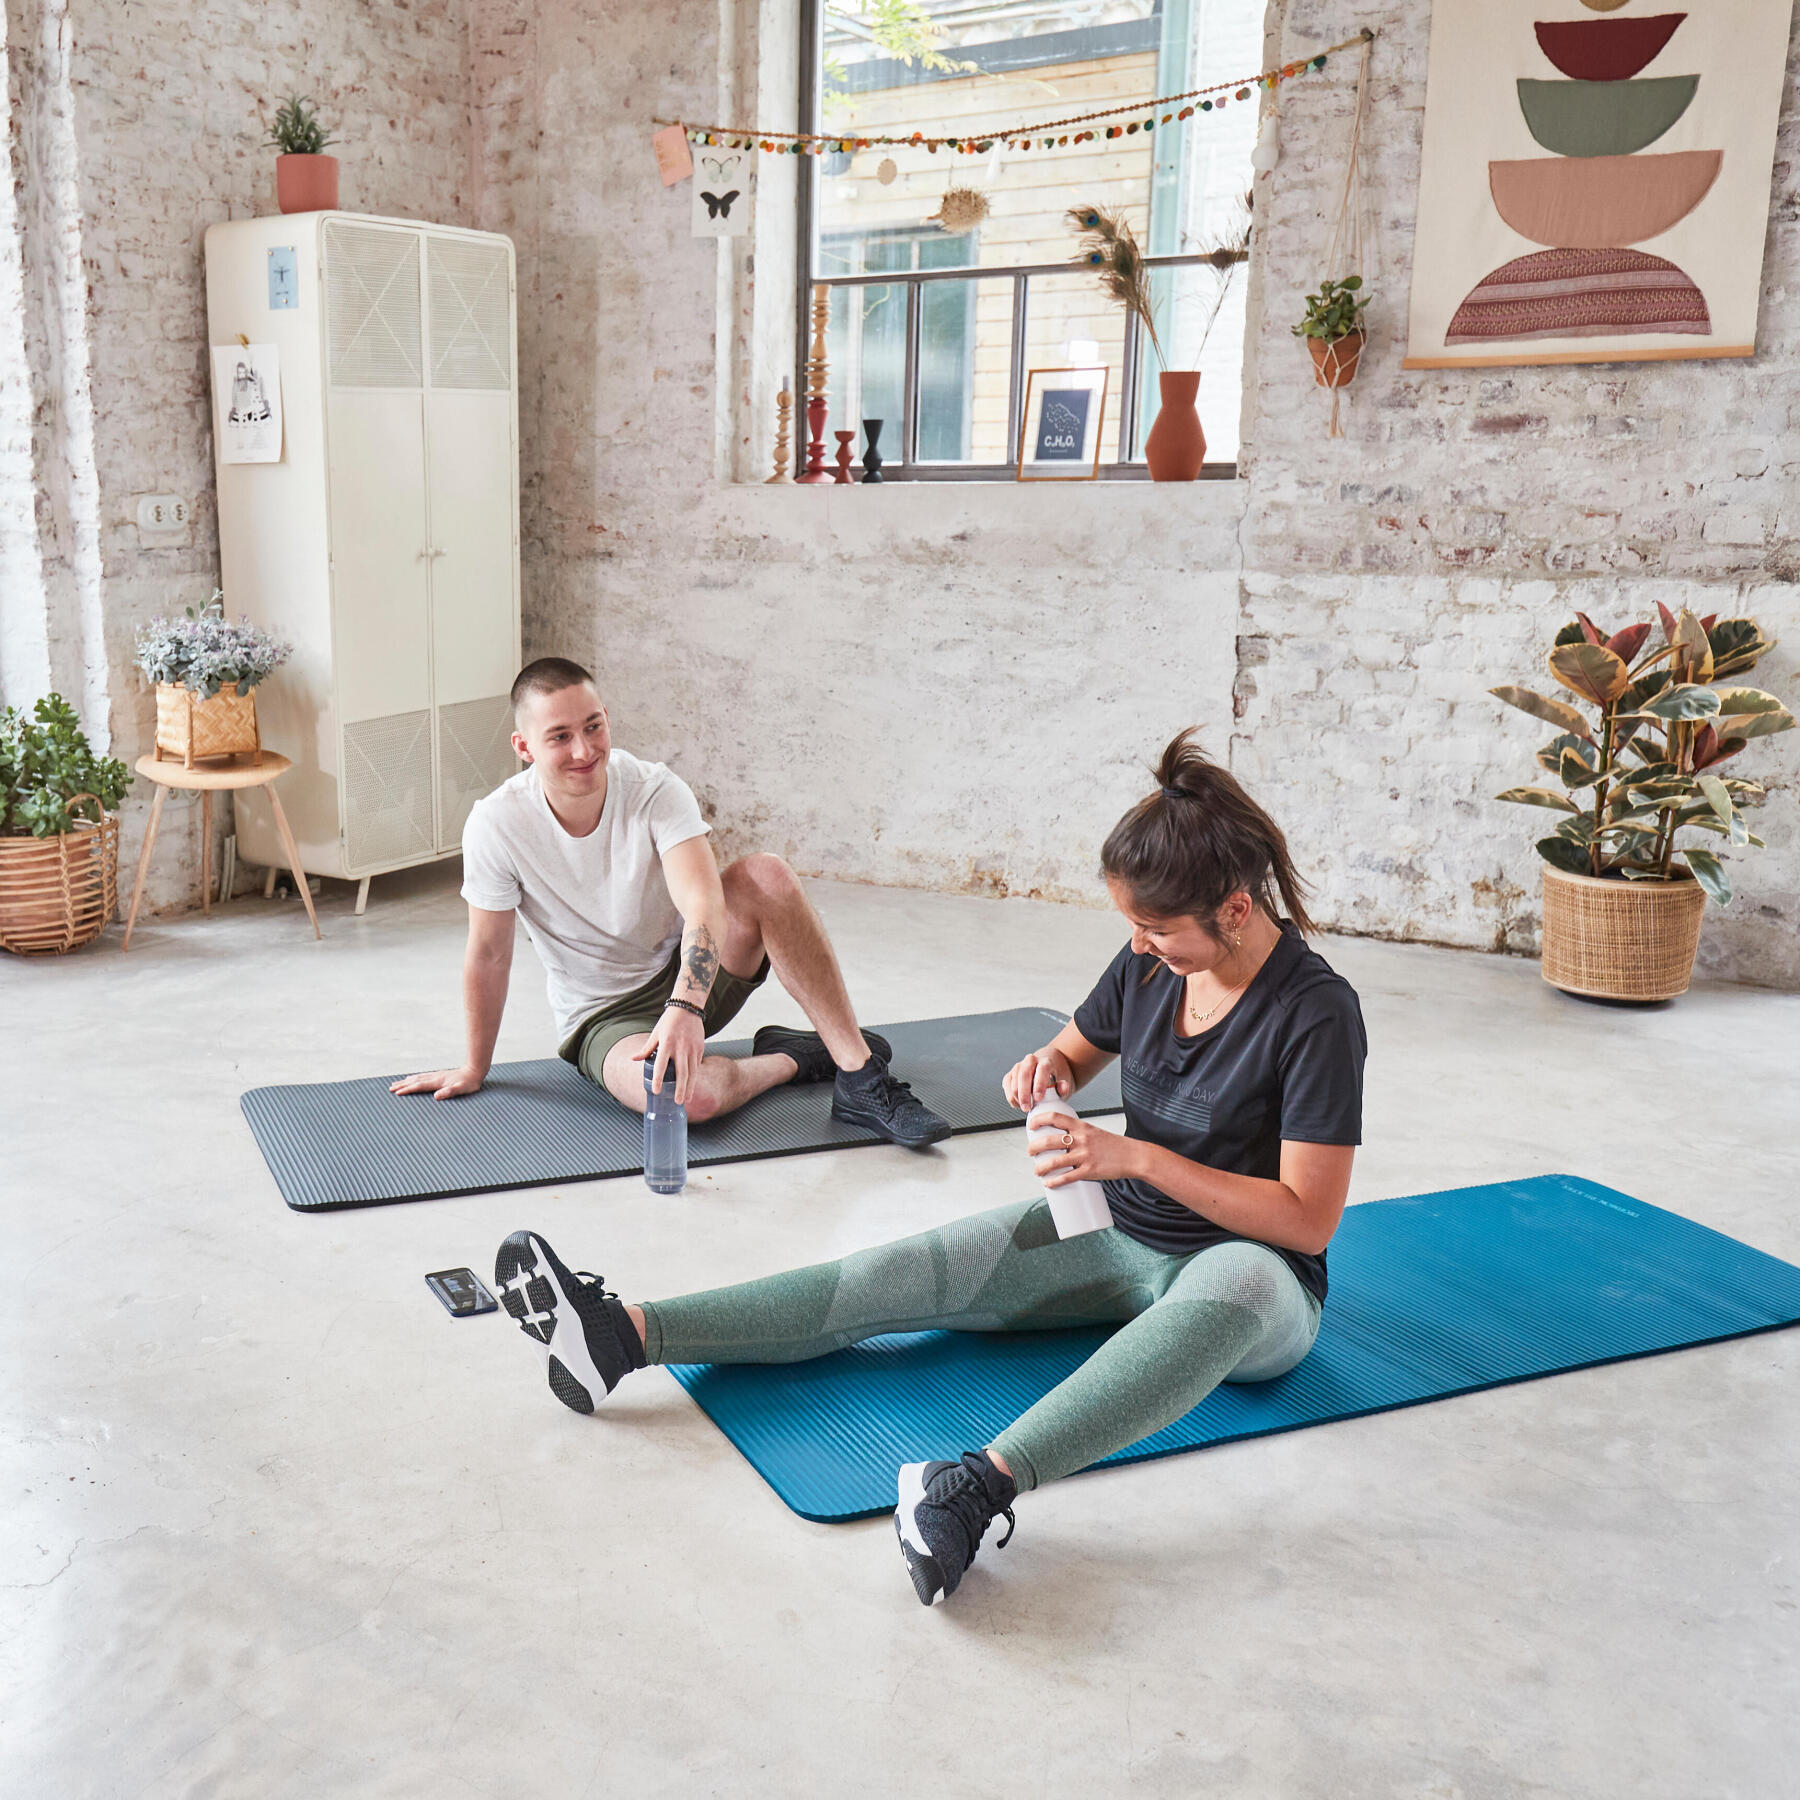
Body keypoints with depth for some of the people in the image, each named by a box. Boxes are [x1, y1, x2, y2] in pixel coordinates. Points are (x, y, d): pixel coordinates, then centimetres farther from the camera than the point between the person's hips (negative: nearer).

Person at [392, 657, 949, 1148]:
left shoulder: (656, 791, -19)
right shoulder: (496, 826, -19)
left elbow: (703, 905, -34)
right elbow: (489, 955, -8)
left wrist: (685, 1006, -51)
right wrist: (475, 1068, 2)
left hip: (692, 974, 2)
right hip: (604, 1018, -1)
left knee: (766, 876, -30)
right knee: (689, 1096, -37)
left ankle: (858, 1070, -23)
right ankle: (793, 1058, -4)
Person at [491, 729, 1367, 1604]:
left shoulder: (1316, 1012, -20)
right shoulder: (1151, 962, -2)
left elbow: (1308, 1220, -21)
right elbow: (1078, 1052, 17)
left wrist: (1138, 1156, -27)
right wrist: (1048, 1068, -9)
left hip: (1254, 1268, -5)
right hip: (1116, 1234, 6)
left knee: (1231, 1288, -44)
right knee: (914, 1271, -15)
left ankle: (983, 1484, -64)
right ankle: (623, 1335, -29)